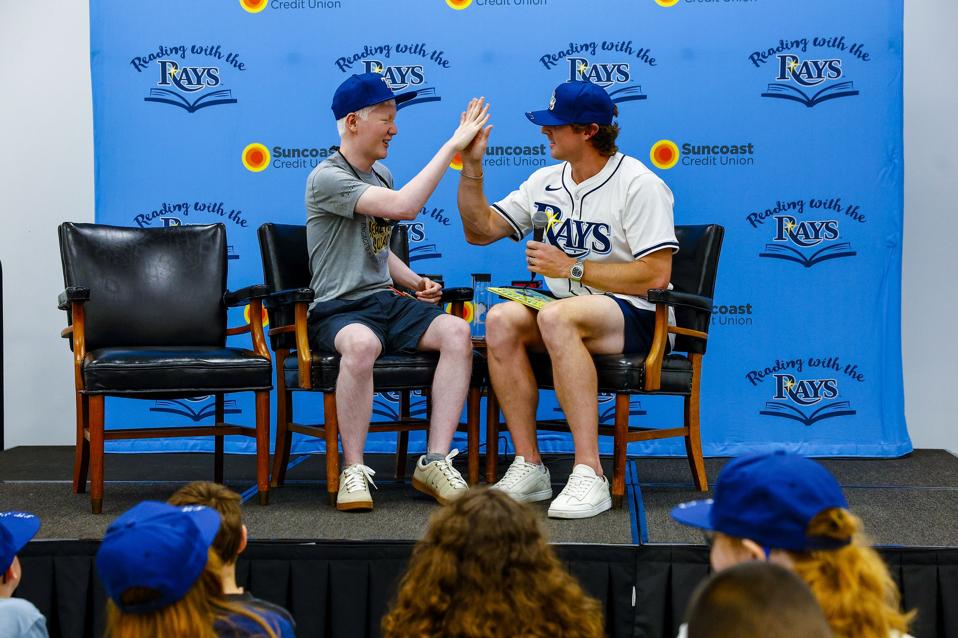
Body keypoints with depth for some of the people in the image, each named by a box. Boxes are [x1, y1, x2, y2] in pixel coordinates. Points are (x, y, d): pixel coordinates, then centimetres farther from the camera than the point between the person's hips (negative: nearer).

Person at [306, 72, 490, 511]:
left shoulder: (381, 175, 19)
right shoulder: (327, 178, -10)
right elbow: (403, 207, -25)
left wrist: (414, 281, 11)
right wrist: (452, 144, -21)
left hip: (387, 302, 7)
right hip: (338, 310, -7)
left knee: (457, 332, -22)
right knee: (362, 343, -42)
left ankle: (435, 462, -23)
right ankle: (354, 470, -27)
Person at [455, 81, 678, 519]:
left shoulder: (639, 184, -8)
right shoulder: (545, 182, 14)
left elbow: (655, 275, -16)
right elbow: (480, 230, 17)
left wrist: (571, 268, -15)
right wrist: (471, 167, 4)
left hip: (634, 318, -6)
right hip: (566, 308, 6)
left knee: (556, 316, -37)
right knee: (501, 319, -25)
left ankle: (589, 473, -38)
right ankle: (529, 466, -23)